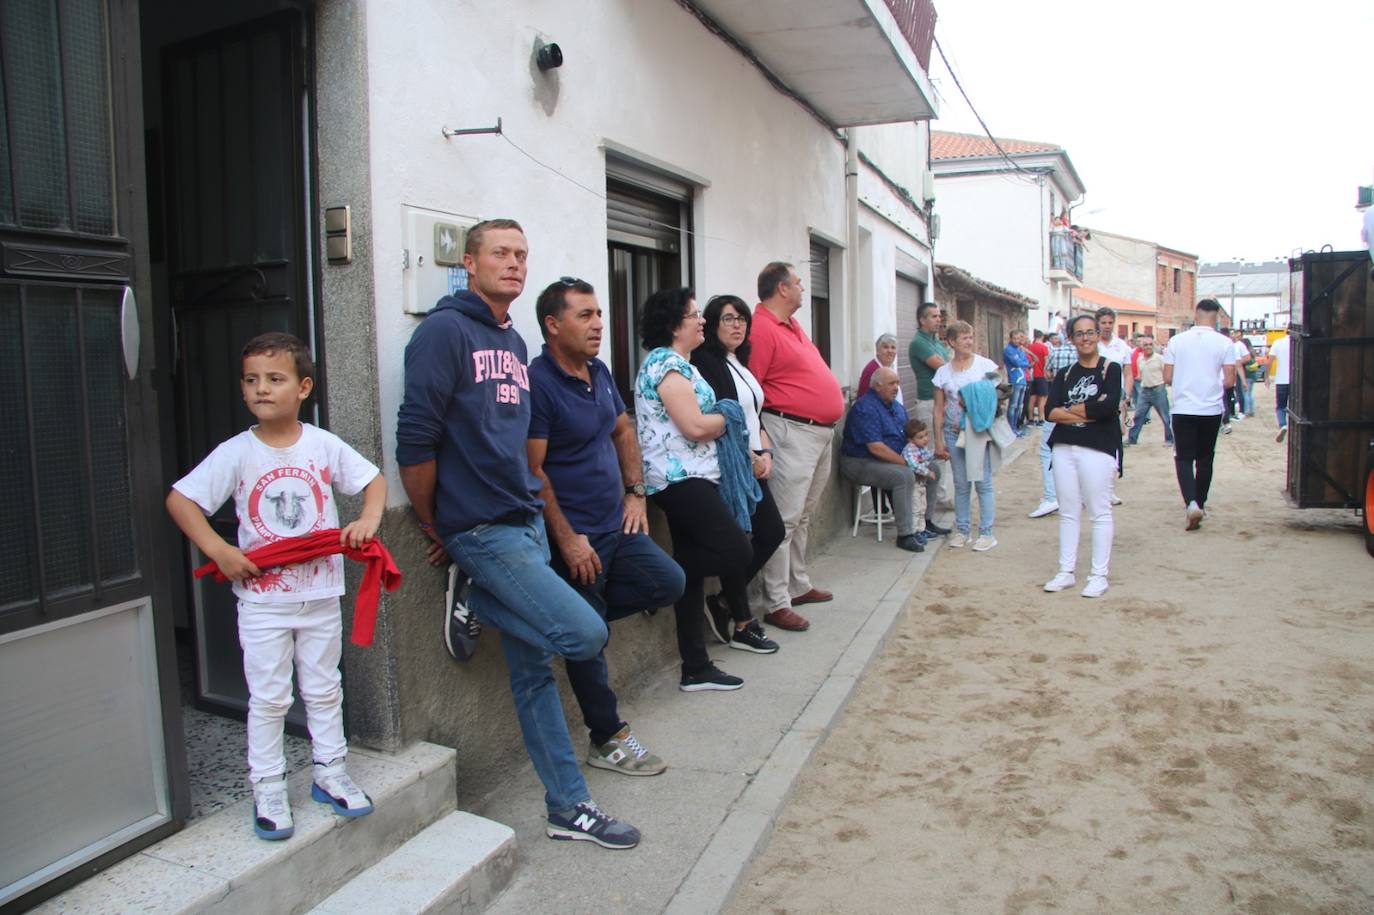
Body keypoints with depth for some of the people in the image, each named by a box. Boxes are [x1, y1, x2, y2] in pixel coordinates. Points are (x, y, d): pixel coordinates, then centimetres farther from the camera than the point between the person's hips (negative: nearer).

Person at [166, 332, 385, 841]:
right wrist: (218, 551, -16)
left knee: (324, 690, 15)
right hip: (262, 599, -2)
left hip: (320, 594, 2)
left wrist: (368, 520, -16)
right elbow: (179, 499, -6)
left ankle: (330, 774, 30)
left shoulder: (325, 446, -4)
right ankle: (267, 790, 21)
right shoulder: (236, 453, -8)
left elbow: (374, 480, 3)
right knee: (268, 698, 7)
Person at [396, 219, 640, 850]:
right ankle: (473, 600, 8)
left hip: (527, 519, 8)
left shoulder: (514, 342, 15)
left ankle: (568, 807, 21)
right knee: (584, 634, -12)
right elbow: (415, 442, -13)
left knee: (535, 667, 12)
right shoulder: (445, 330, -10)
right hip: (482, 530, -7)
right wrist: (435, 530, -6)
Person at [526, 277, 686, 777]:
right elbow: (532, 470, -19)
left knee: (668, 582, 6)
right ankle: (608, 740, 18)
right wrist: (567, 540, -19)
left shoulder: (599, 372, 8)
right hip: (575, 537, -8)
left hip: (616, 526, 8)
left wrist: (635, 491, 9)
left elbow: (623, 431, 21)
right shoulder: (538, 384, -18)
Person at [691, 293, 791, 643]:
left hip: (753, 466, 9)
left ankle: (723, 602, 18)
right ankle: (741, 624, 12)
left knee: (772, 531, 8)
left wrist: (766, 453, 1)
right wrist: (750, 458, -13)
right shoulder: (706, 362, -11)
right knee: (739, 544, -4)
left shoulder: (740, 364, 17)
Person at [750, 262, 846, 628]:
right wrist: (762, 438, -20)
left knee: (803, 516, 18)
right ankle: (776, 604, -1)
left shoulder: (792, 325, 16)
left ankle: (798, 586, 29)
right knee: (785, 519, -7)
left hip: (821, 432, 10)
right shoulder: (762, 328, -16)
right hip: (793, 432, -10)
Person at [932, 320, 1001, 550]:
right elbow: (939, 409, 7)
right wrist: (939, 441, 4)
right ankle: (962, 530, 20)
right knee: (961, 483, 9)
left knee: (983, 482, -1)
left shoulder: (985, 365, -1)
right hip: (953, 432, 2)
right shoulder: (943, 372, 5)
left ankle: (986, 533, 8)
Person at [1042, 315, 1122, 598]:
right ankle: (1066, 572, 19)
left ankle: (1099, 576, 9)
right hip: (1064, 447, 5)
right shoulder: (1064, 374, 12)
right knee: (1068, 513, 10)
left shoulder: (1111, 368, 0)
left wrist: (1070, 409, -7)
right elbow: (1051, 412, -3)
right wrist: (1090, 411, -13)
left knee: (1099, 513, 1)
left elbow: (1109, 406, -17)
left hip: (1098, 448, -5)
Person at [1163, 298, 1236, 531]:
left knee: (1184, 458, 2)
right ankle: (1200, 504, 23)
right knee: (1205, 459, 14)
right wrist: (1213, 383, 16)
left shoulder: (1176, 340, -3)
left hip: (1183, 409, -1)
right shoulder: (1224, 342, -4)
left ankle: (1191, 503, -18)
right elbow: (1229, 380, -5)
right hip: (1211, 410, 1)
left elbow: (1167, 378, -1)